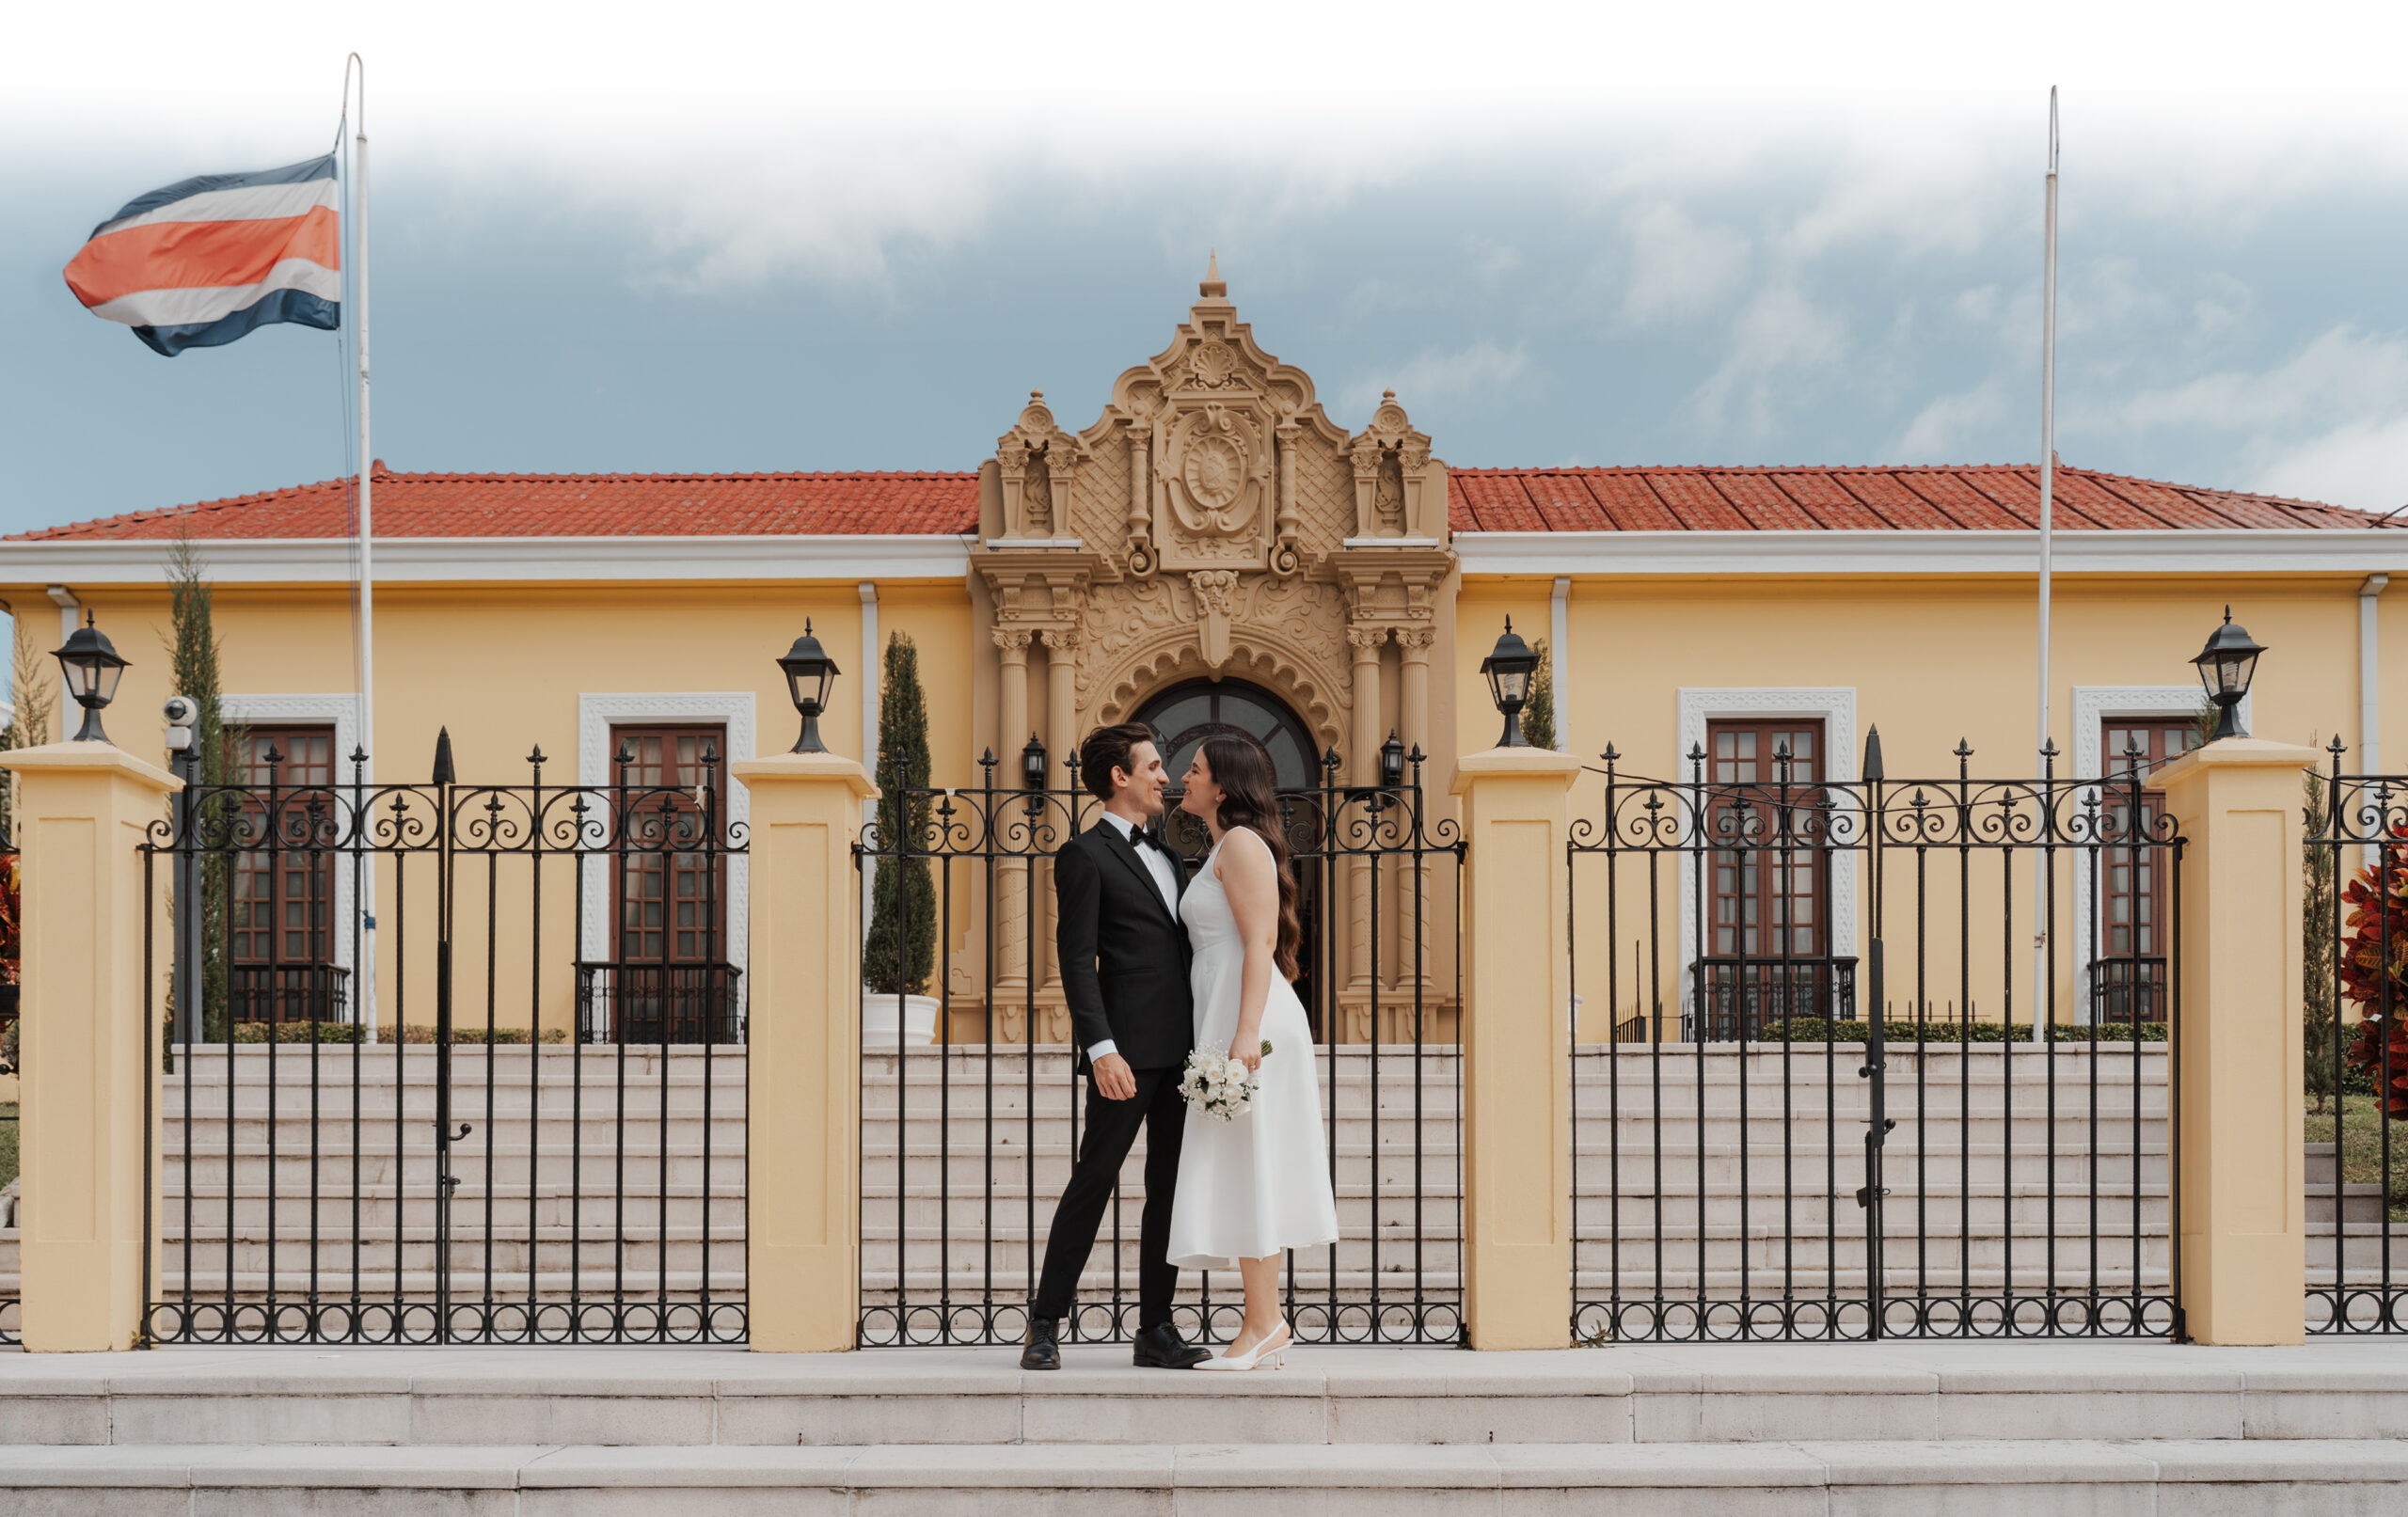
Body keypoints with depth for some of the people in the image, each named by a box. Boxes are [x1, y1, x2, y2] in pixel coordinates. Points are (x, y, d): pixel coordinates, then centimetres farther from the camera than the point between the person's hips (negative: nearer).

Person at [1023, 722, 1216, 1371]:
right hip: (1130, 1049, -8)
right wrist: (1101, 1049, -20)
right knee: (1093, 1179, -4)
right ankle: (1046, 1325, 5)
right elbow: (1078, 961, -11)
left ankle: (1156, 1329, 13)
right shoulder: (1085, 856, -3)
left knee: (1170, 1188, 8)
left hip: (1181, 1049, 8)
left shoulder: (1164, 857, 22)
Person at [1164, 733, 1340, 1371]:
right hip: (1233, 1019, 10)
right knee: (1247, 1175, 8)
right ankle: (1266, 1325, 10)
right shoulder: (1225, 848, 23)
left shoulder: (1242, 843, -7)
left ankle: (1262, 1325, -7)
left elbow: (1261, 943, -16)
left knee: (1243, 1172, -9)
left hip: (1248, 1016, -10)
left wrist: (1246, 1033, -24)